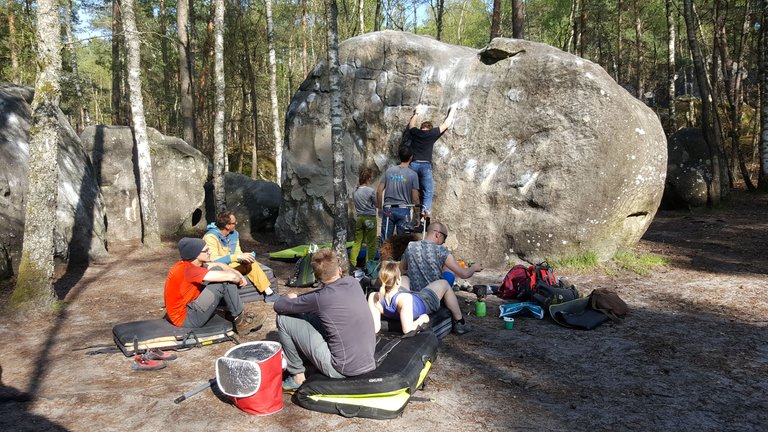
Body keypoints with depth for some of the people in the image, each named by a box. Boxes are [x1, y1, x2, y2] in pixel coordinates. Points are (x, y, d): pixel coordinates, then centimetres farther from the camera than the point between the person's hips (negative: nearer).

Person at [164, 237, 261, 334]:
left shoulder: (188, 264, 1)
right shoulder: (188, 270, -27)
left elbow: (218, 265, 11)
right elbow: (229, 276, -29)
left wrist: (238, 274, -3)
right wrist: (239, 279, -8)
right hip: (185, 318, -10)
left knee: (217, 271, 5)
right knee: (223, 282, -18)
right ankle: (240, 320, -3)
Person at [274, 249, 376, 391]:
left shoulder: (320, 298, -18)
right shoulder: (353, 283, -1)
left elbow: (278, 306, -5)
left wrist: (292, 299, 16)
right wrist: (299, 299, 17)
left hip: (342, 369, -7)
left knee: (284, 319, -2)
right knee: (310, 316, 21)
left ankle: (298, 377, 10)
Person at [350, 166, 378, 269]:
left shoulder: (355, 191, 4)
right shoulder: (371, 191, -13)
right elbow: (376, 204, -3)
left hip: (359, 218, 5)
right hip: (370, 218, -5)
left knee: (357, 242, 9)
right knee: (371, 244, 4)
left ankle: (352, 263, 2)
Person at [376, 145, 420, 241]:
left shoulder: (389, 170, 3)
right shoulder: (413, 174, -4)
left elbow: (379, 191, 2)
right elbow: (415, 198, -4)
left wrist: (380, 207, 13)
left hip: (388, 209, 2)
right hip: (403, 210, -2)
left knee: (385, 240, 7)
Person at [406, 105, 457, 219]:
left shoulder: (415, 132, 12)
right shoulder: (432, 133, 5)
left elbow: (411, 125, 36)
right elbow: (446, 124, 16)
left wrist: (417, 113, 50)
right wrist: (452, 111, 31)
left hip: (413, 164, 3)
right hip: (425, 165, -3)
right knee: (428, 191, -1)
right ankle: (425, 211, -19)